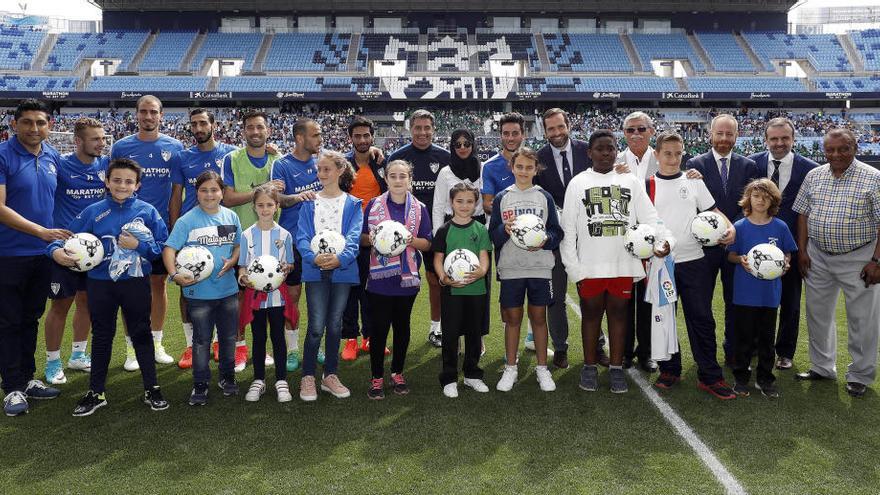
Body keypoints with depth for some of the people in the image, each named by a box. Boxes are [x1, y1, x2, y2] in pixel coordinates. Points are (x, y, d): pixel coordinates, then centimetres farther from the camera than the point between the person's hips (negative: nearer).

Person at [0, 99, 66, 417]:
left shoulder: (53, 157, 6)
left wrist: (58, 238, 9)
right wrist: (41, 231, -23)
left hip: (44, 253, 6)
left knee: (31, 319, 16)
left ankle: (27, 379, 28)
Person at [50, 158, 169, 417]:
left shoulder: (147, 211, -4)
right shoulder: (93, 212, -1)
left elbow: (162, 246, -5)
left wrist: (138, 245, -19)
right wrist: (56, 250, -18)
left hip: (136, 283, -1)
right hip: (101, 284, 1)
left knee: (141, 335, 9)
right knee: (101, 337, 13)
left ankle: (151, 389, 20)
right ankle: (96, 393, 25)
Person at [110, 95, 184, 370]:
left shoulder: (174, 147, 4)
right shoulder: (121, 147, 2)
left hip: (162, 226, 1)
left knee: (159, 283, 9)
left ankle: (156, 343, 20)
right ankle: (132, 347, 13)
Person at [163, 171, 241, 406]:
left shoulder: (231, 216, 2)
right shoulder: (187, 220, -10)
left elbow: (238, 245, 11)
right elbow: (169, 249, -13)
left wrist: (232, 262, -8)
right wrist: (175, 274, -26)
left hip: (228, 289, 3)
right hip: (199, 291, -3)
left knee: (228, 336, 16)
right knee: (201, 340, 8)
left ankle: (227, 376, 34)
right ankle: (200, 384, 20)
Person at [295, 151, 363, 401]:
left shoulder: (352, 204, 6)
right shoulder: (309, 203, 7)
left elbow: (354, 236, -6)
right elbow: (302, 236, -2)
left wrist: (341, 258, -25)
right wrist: (314, 257, -22)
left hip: (342, 269, 1)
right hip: (315, 270, 0)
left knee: (335, 325, 8)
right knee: (316, 327, -5)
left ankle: (330, 375, 21)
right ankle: (308, 376, 10)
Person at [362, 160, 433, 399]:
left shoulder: (419, 208, 4)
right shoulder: (374, 205, 2)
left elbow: (427, 243, 4)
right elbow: (362, 238, 6)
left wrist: (411, 240, -15)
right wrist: (372, 239, -16)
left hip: (407, 276, 2)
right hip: (380, 277, -1)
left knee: (402, 326, 12)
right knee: (379, 327, 1)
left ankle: (398, 373, 26)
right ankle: (377, 377, 13)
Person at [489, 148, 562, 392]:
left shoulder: (544, 197, 5)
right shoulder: (502, 197, 4)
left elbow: (557, 232, 5)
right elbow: (493, 235, 3)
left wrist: (545, 241, -15)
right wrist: (505, 229, -17)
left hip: (540, 268, 0)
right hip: (511, 268, 0)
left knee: (539, 317, 7)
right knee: (512, 317, 7)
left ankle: (542, 368, 20)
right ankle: (511, 368, 20)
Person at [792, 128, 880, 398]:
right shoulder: (814, 176, 3)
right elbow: (802, 214, 7)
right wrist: (802, 250, 1)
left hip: (858, 259, -4)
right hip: (817, 257, 4)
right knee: (817, 314, 13)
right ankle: (822, 367, 30)